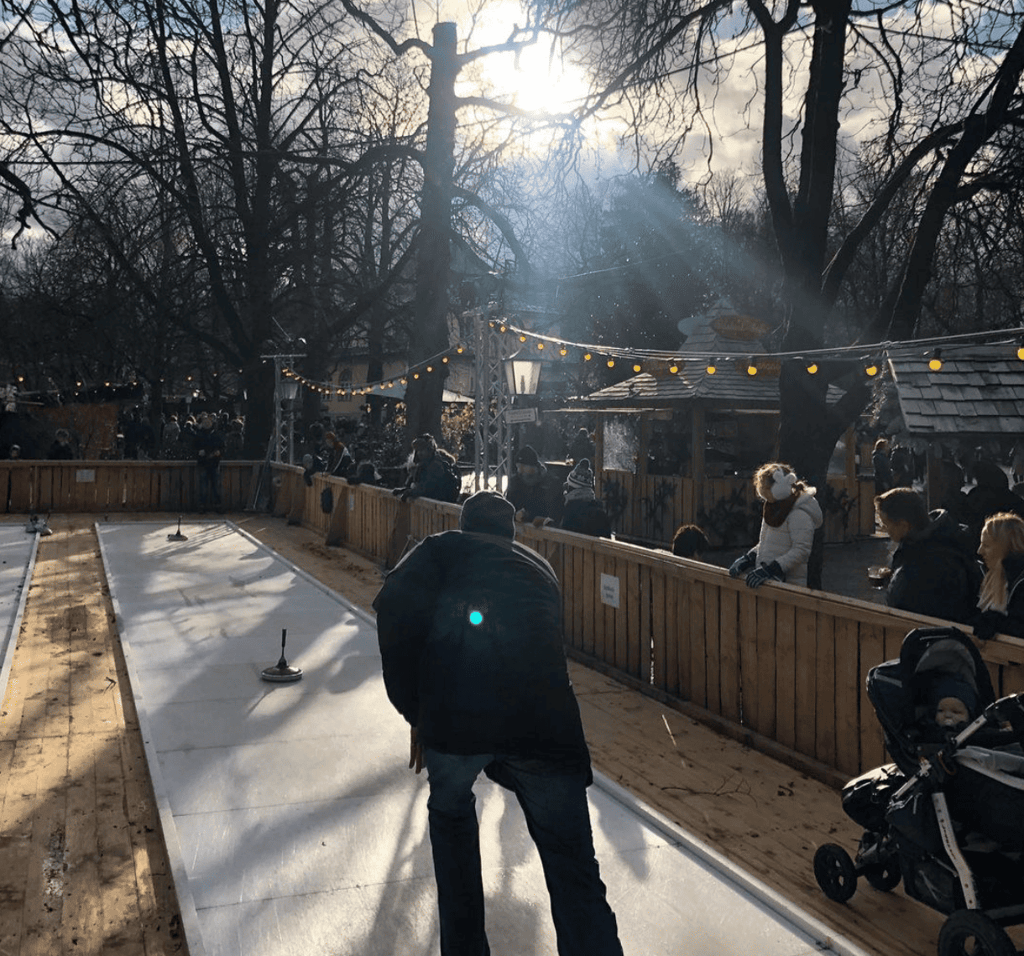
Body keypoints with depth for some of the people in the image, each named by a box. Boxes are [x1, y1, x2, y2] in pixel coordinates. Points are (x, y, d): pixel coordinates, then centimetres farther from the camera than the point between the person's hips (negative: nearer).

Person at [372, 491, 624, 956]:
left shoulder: (444, 547, 20)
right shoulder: (540, 567, 32)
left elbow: (394, 606, 1)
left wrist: (414, 709, 9)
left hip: (453, 716, -1)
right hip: (545, 721, 1)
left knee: (450, 815, 30)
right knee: (575, 876, 7)